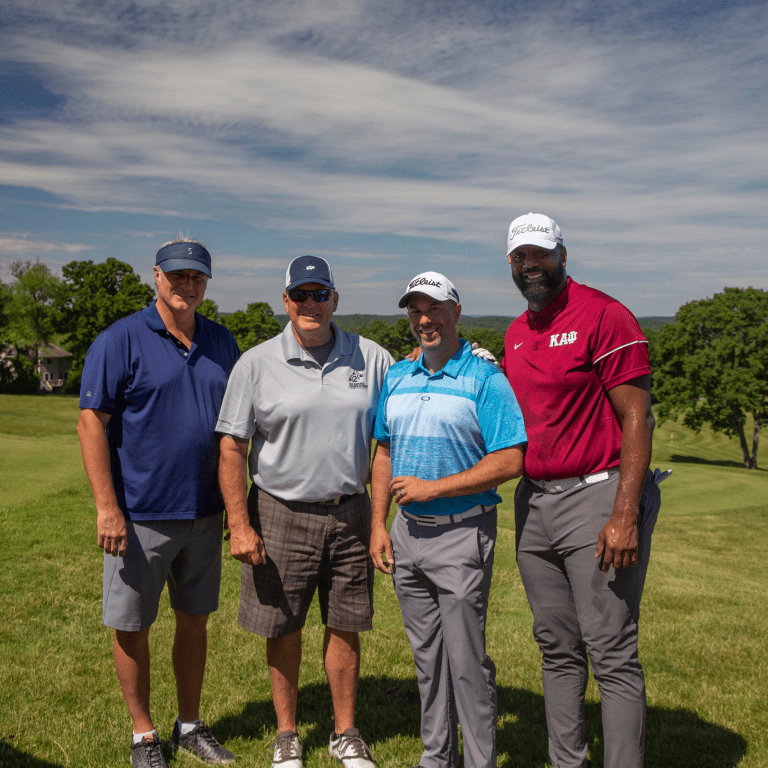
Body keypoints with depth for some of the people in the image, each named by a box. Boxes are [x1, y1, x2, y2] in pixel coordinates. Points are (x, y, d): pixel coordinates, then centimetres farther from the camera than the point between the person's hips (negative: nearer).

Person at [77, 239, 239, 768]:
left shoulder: (221, 343, 8)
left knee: (195, 620, 16)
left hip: (204, 514, 5)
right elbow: (91, 423, -11)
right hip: (139, 516, -4)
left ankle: (191, 725, 33)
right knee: (133, 627, 7)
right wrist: (107, 508, -16)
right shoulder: (121, 341, -8)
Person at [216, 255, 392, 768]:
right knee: (284, 630, 9)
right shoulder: (256, 364, -3)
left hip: (350, 514, 1)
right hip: (281, 515, -1)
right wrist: (240, 526, -9)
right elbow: (232, 448, -3)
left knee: (345, 627, 11)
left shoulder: (372, 359, 2)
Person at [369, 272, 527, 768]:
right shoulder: (397, 377, 11)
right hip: (407, 532, 6)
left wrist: (432, 487, -18)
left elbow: (510, 462, -16)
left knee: (466, 658, 1)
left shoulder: (485, 379, -9)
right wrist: (378, 525, 8)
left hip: (461, 533, -6)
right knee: (426, 655, 16)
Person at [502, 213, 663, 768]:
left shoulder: (604, 316, -9)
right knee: (557, 649, 14)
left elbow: (638, 417, -14)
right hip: (534, 502, 7)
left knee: (612, 654, -4)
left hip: (596, 497, -7)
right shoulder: (516, 333, 14)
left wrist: (625, 515, -20)